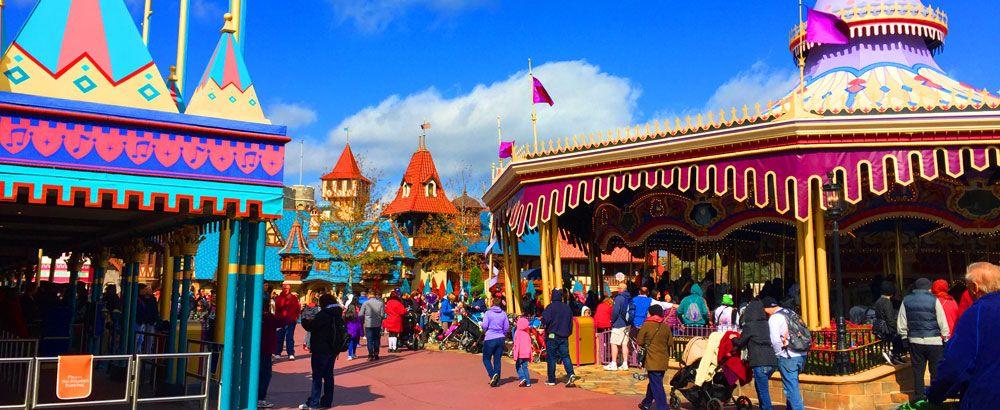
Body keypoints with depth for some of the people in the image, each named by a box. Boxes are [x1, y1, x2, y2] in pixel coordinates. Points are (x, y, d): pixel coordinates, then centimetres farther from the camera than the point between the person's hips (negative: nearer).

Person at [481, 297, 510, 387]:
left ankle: (492, 375, -12)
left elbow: (484, 325, -12)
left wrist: (485, 332, 9)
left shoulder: (488, 313, -7)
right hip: (501, 339, 4)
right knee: (497, 359, 10)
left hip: (490, 339, -4)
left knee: (486, 358, 9)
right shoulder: (503, 314, 4)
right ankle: (497, 380, 10)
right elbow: (507, 327, 5)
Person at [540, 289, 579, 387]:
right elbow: (571, 322, 12)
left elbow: (545, 320, -19)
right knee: (565, 356, 6)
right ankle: (571, 374, -15)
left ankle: (551, 380, 9)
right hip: (564, 337, 4)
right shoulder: (567, 307, 6)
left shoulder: (550, 306, -11)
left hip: (552, 336, -4)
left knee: (551, 358, 4)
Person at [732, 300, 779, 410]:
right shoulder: (766, 324, 11)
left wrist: (733, 339, 25)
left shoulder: (749, 326, -6)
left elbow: (740, 343, 2)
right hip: (772, 361, 7)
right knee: (759, 385, 22)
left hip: (760, 363, -7)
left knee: (763, 390, -2)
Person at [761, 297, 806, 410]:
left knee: (791, 388, -1)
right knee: (792, 385, 20)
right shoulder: (792, 313, 14)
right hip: (801, 355, 8)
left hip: (788, 358, -8)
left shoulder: (774, 318, -10)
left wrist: (779, 353, -4)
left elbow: (775, 340, -19)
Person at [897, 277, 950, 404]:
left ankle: (918, 396, 12)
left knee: (918, 370, 9)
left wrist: (904, 337, 14)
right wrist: (946, 339, 3)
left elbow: (901, 323, 5)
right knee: (936, 370, 7)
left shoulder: (906, 300, 2)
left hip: (915, 341, 2)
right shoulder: (934, 300, -6)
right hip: (934, 341, -2)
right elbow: (942, 322, -5)